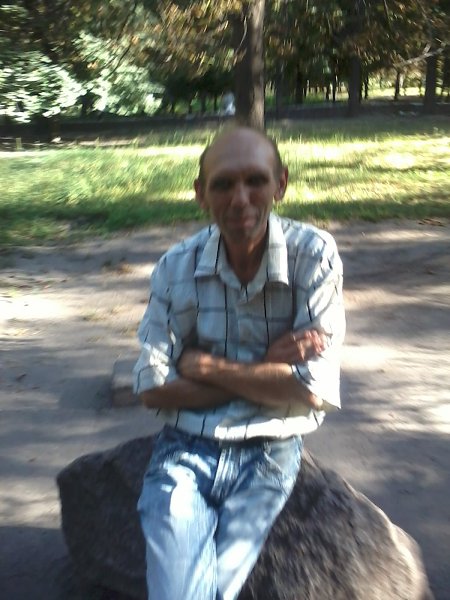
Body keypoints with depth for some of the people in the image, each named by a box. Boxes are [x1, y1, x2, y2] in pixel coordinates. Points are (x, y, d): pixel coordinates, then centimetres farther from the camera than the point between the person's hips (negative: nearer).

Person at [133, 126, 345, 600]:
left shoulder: (314, 255, -10)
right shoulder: (176, 267, -5)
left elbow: (314, 391, -15)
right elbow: (153, 389, -7)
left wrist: (204, 366, -12)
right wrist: (264, 372, -13)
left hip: (268, 453, -1)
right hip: (184, 447, 1)